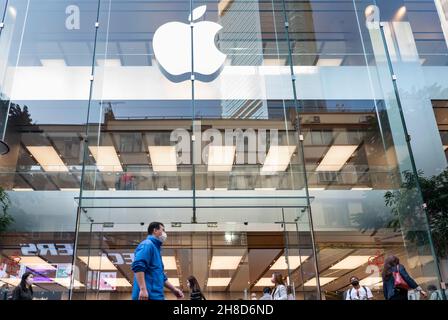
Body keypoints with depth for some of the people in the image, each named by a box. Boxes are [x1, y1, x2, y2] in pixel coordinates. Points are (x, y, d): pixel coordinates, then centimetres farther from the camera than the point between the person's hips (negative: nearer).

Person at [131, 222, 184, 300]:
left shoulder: (156, 248, 24)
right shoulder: (147, 244, -6)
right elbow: (137, 266, -21)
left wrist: (174, 289, 26)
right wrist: (143, 289, -29)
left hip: (155, 295, 10)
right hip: (148, 295, -10)